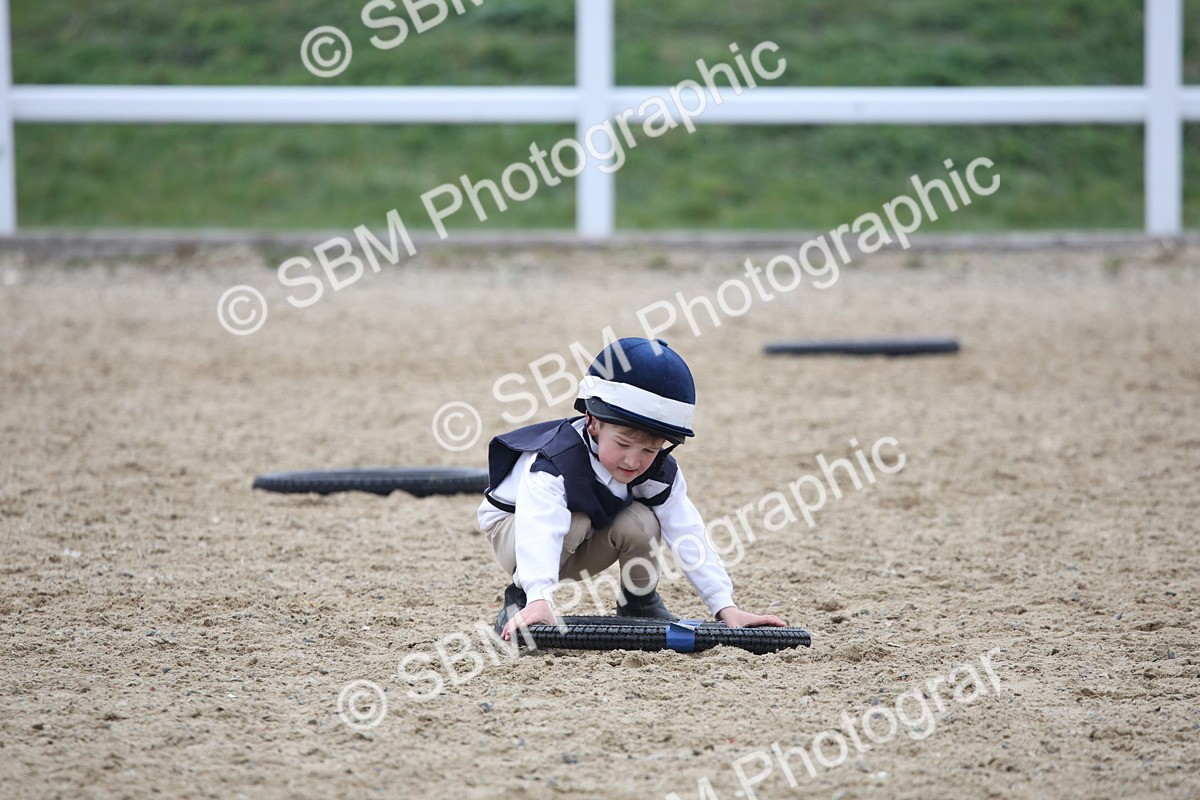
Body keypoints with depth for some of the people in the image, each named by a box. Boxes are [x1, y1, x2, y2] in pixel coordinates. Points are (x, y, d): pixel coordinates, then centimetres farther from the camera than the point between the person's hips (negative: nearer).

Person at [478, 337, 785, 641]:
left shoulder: (659, 472, -22)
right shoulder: (555, 461, -40)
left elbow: (688, 537, -23)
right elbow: (540, 531, -55)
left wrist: (726, 608, -33)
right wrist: (539, 599, -72)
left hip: (585, 549, 5)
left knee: (640, 521, -25)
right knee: (574, 522, -37)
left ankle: (639, 604, -1)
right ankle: (519, 601, -16)